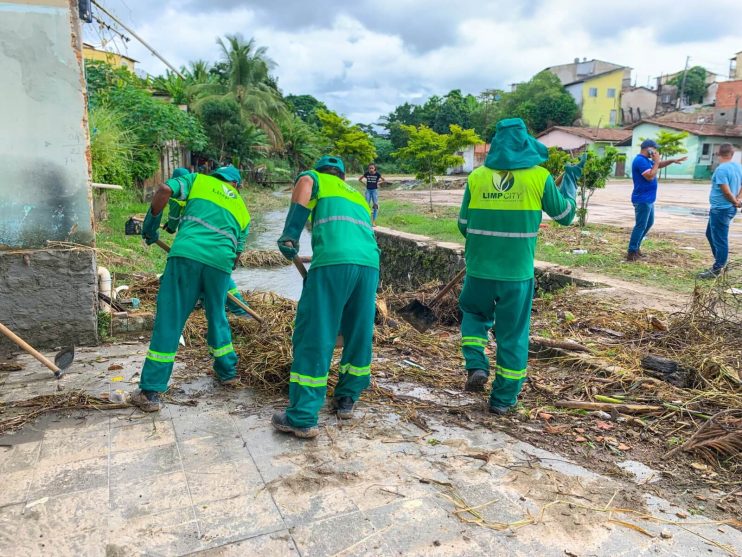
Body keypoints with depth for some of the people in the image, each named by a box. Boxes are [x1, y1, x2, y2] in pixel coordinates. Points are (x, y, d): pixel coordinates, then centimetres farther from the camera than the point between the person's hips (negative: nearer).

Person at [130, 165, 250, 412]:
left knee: (168, 322, 1)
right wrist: (225, 272, 41)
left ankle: (150, 392, 4)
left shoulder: (198, 180, 20)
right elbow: (237, 254, 27)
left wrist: (150, 225, 11)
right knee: (217, 318, 25)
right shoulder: (242, 210, 27)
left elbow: (164, 190, 1)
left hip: (187, 254, -2)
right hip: (221, 262, 3)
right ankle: (228, 372, 37)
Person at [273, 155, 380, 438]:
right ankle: (346, 400, 30)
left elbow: (304, 182, -2)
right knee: (359, 335, 17)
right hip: (370, 263, 6)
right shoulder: (358, 196, 38)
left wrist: (290, 233, -6)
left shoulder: (318, 179, 23)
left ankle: (302, 418, 0)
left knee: (314, 337, -2)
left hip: (334, 260, -5)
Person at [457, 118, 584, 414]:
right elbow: (565, 215, 8)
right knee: (513, 333, 12)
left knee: (474, 314, 27)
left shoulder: (476, 177, -2)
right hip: (517, 272, -1)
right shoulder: (539, 177, -5)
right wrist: (570, 180, 22)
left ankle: (476, 366, 9)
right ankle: (503, 398, 20)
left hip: (479, 269, 1)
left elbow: (463, 225, 3)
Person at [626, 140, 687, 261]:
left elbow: (658, 165, 31)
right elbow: (650, 176, -25)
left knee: (649, 223, 19)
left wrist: (672, 161, 18)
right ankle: (631, 253, -6)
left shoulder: (646, 160, 14)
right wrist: (656, 161, -16)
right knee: (641, 225, -9)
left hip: (648, 199, 11)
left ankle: (636, 247, 24)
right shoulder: (640, 160, -19)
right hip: (642, 199, -11)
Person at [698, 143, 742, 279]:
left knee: (719, 239, -3)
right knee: (710, 234, 22)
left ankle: (717, 270, 5)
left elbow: (726, 191, -22)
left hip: (720, 209, -9)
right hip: (729, 208, 10)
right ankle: (720, 262, 31)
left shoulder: (721, 169, -20)